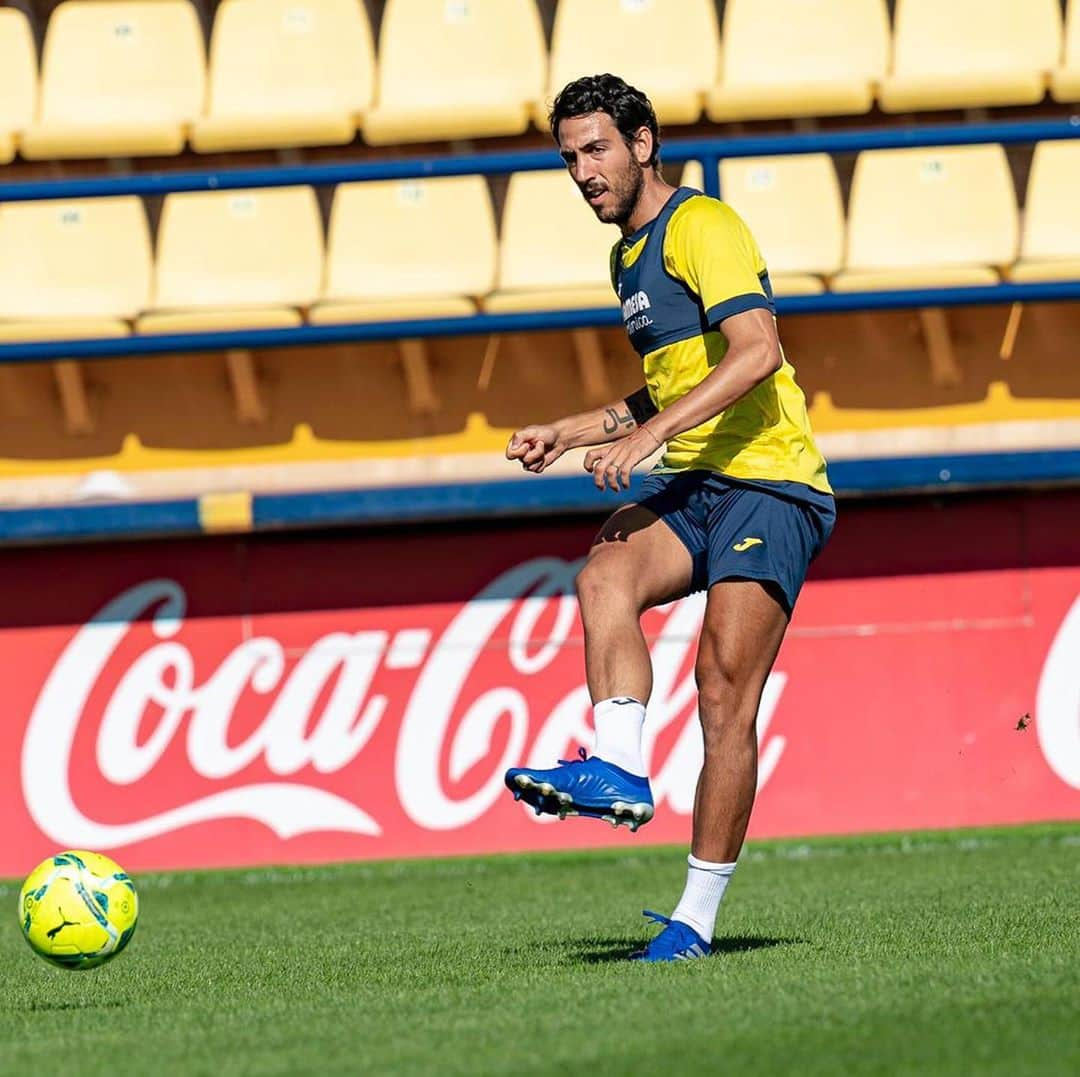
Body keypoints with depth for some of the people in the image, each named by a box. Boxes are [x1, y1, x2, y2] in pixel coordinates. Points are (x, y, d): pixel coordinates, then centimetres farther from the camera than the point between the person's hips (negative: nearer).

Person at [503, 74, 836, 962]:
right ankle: (617, 768, -37)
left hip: (770, 484, -8)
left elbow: (757, 351, -22)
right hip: (696, 487, 8)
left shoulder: (701, 227, -8)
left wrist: (651, 434, -27)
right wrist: (570, 433, 21)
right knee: (606, 574, -25)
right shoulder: (631, 254, 21)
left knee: (725, 686, -14)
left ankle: (697, 917, -12)